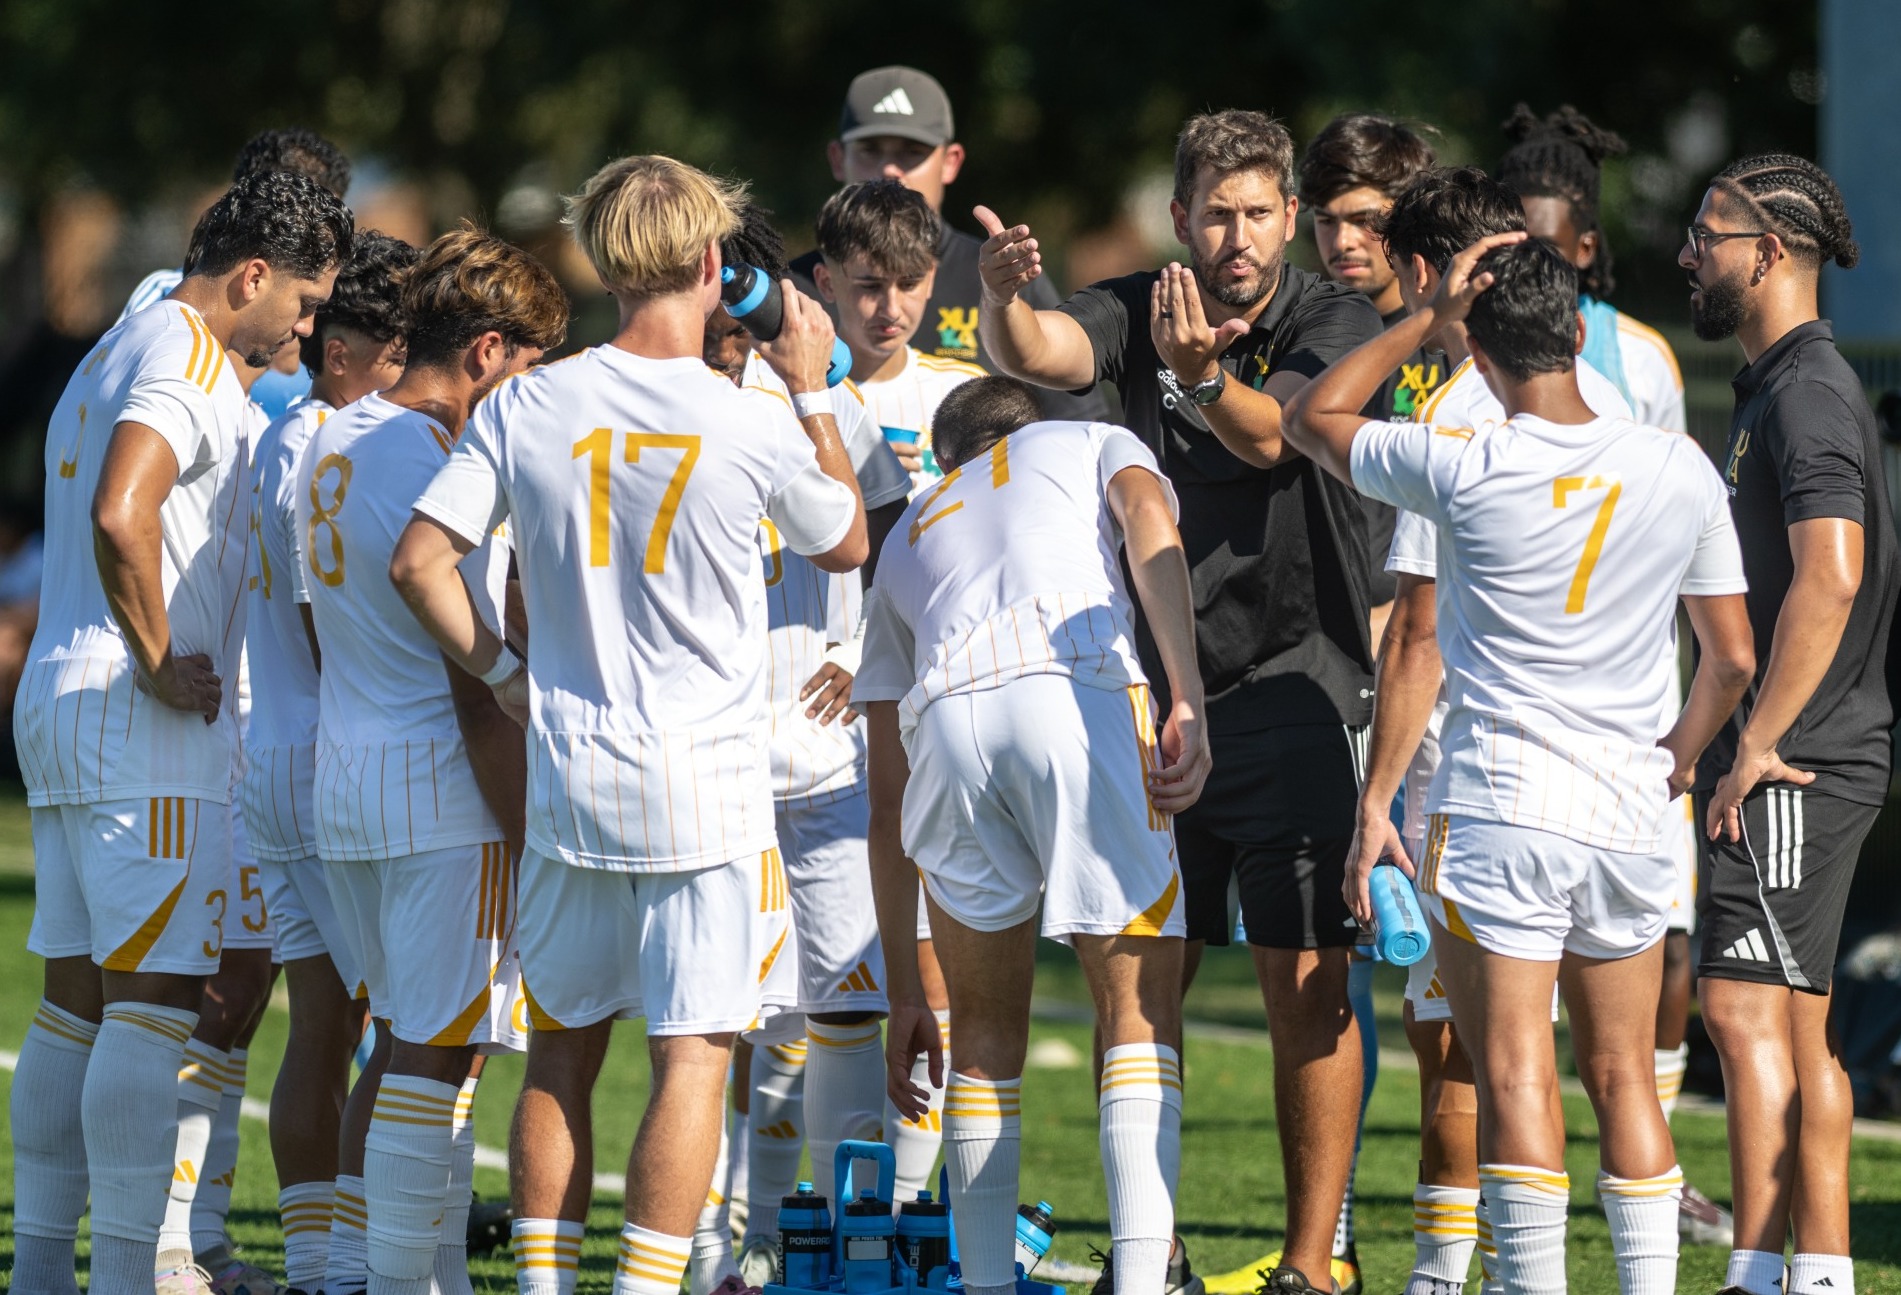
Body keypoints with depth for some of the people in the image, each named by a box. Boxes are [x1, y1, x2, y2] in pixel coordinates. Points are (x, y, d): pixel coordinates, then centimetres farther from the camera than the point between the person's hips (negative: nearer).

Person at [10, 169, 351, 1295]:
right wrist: (161, 665, -18)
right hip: (149, 732, -10)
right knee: (154, 997, -10)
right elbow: (120, 519, -27)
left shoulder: (114, 356, 21)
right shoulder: (187, 360, -12)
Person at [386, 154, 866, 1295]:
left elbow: (421, 562, -4)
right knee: (697, 1052, -1)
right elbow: (846, 546, 11)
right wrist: (814, 395, 18)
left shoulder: (528, 407, -3)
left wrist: (502, 671, 8)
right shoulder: (755, 428, -9)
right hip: (709, 786, -3)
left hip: (571, 774, 3)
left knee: (564, 1047, 14)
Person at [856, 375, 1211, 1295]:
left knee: (986, 1030, 18)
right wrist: (1187, 700, -6)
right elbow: (1147, 520, 5)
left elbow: (887, 803, 37)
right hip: (1082, 694, -3)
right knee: (1140, 1013, 1)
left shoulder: (908, 537, 40)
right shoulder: (1095, 444, 34)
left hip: (944, 718, 3)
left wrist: (901, 989, 39)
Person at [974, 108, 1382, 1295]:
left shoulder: (1338, 323, -4)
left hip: (1294, 694, -3)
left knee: (1306, 989, -6)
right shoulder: (1142, 310, 4)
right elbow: (1039, 351, -15)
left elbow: (1272, 435, -21)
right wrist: (1002, 297, -37)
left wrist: (1205, 375, -42)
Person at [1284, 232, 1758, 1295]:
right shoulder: (1681, 470, 1)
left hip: (1497, 807, -4)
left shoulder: (1465, 469, -9)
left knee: (1515, 1077, -5)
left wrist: (1430, 319, 7)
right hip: (1628, 810, 4)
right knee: (1624, 1075, 12)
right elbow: (1734, 658, 9)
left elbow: (1314, 419, 9)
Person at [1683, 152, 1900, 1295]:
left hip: (1798, 765, -10)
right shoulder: (1786, 385, 18)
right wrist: (1742, 741, 21)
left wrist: (1756, 745, -22)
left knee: (1746, 1007, -13)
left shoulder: (1807, 394, -14)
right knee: (1799, 1025, 10)